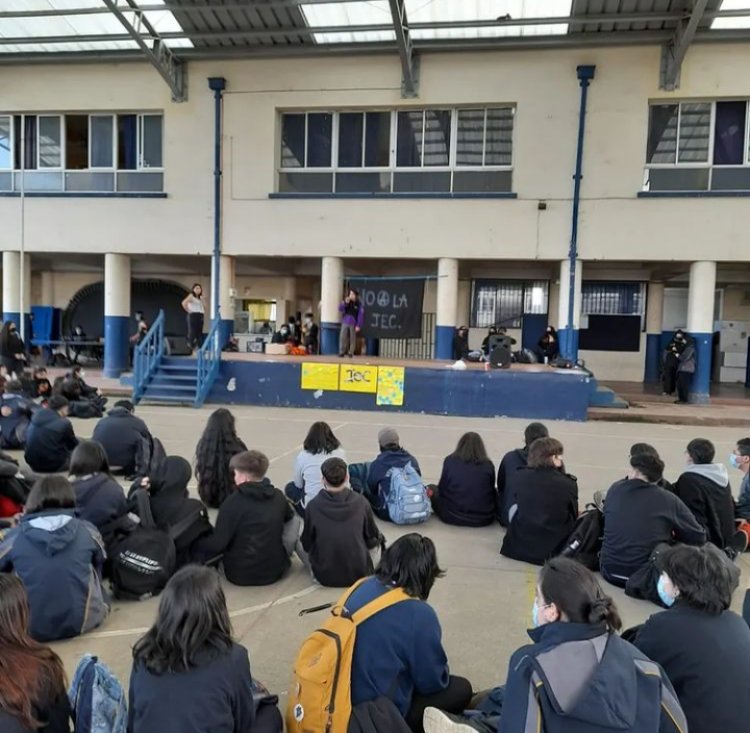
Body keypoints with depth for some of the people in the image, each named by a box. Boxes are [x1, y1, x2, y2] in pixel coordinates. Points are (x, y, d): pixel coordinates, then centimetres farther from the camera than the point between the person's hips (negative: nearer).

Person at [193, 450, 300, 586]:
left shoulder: (233, 501, -18)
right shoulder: (278, 496, -4)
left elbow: (218, 544, -16)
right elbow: (289, 518, 18)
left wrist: (196, 547, 2)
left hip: (240, 574, -2)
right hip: (275, 571, 2)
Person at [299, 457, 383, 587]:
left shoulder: (313, 506, -15)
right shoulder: (361, 502, -13)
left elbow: (307, 545, -2)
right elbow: (372, 539, 1)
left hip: (325, 577, -1)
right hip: (359, 574, 1)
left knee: (298, 542, 21)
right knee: (376, 541, 26)